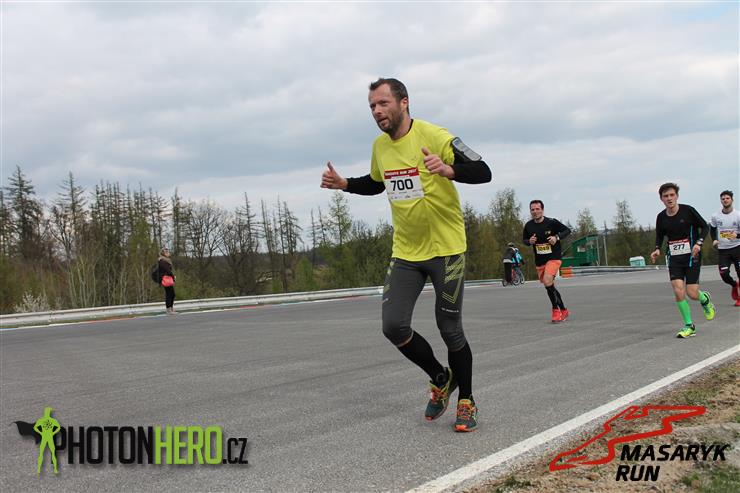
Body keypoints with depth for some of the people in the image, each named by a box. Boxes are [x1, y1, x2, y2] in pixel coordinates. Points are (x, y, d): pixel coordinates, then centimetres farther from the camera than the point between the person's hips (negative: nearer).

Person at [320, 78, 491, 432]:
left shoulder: (434, 136, -15)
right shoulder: (380, 146, 5)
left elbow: (482, 172, -18)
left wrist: (447, 169, -37)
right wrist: (344, 184, 7)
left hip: (446, 248, -5)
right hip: (405, 252, 6)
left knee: (450, 329, 0)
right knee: (394, 326, -3)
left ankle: (466, 402, 22)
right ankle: (440, 379, 22)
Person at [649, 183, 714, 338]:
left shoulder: (687, 210, -10)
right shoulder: (661, 217, 1)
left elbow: (704, 227, -1)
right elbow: (659, 236, 17)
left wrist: (698, 243, -16)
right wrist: (657, 249, -3)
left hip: (691, 256, -3)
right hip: (674, 258, 3)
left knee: (692, 293, -6)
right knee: (678, 292, -11)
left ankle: (705, 299, 33)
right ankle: (689, 326, 3)